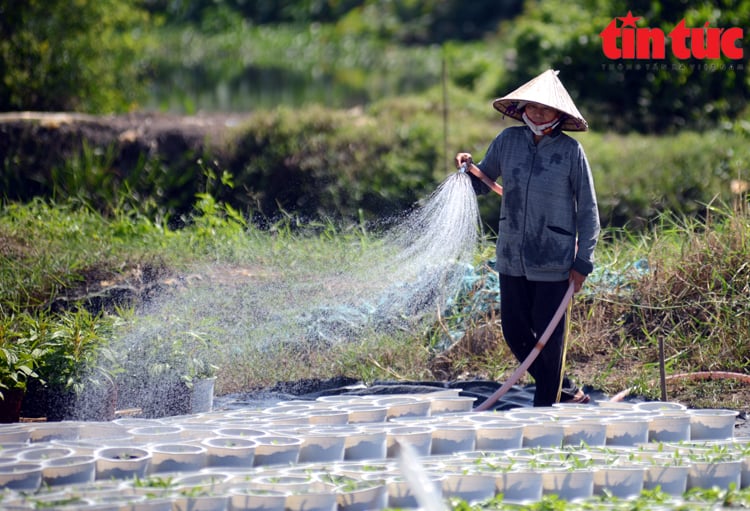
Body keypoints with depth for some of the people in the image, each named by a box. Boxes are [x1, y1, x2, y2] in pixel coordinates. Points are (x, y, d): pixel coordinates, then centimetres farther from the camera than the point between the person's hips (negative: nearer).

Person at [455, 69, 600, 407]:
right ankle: (566, 392, 28)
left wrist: (582, 263, -6)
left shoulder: (570, 151, -7)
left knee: (549, 338, 1)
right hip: (512, 259, 4)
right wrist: (467, 169, -8)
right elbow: (482, 185, 15)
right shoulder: (508, 141, 3)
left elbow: (588, 211, -3)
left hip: (554, 263, -4)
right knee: (515, 334, 9)